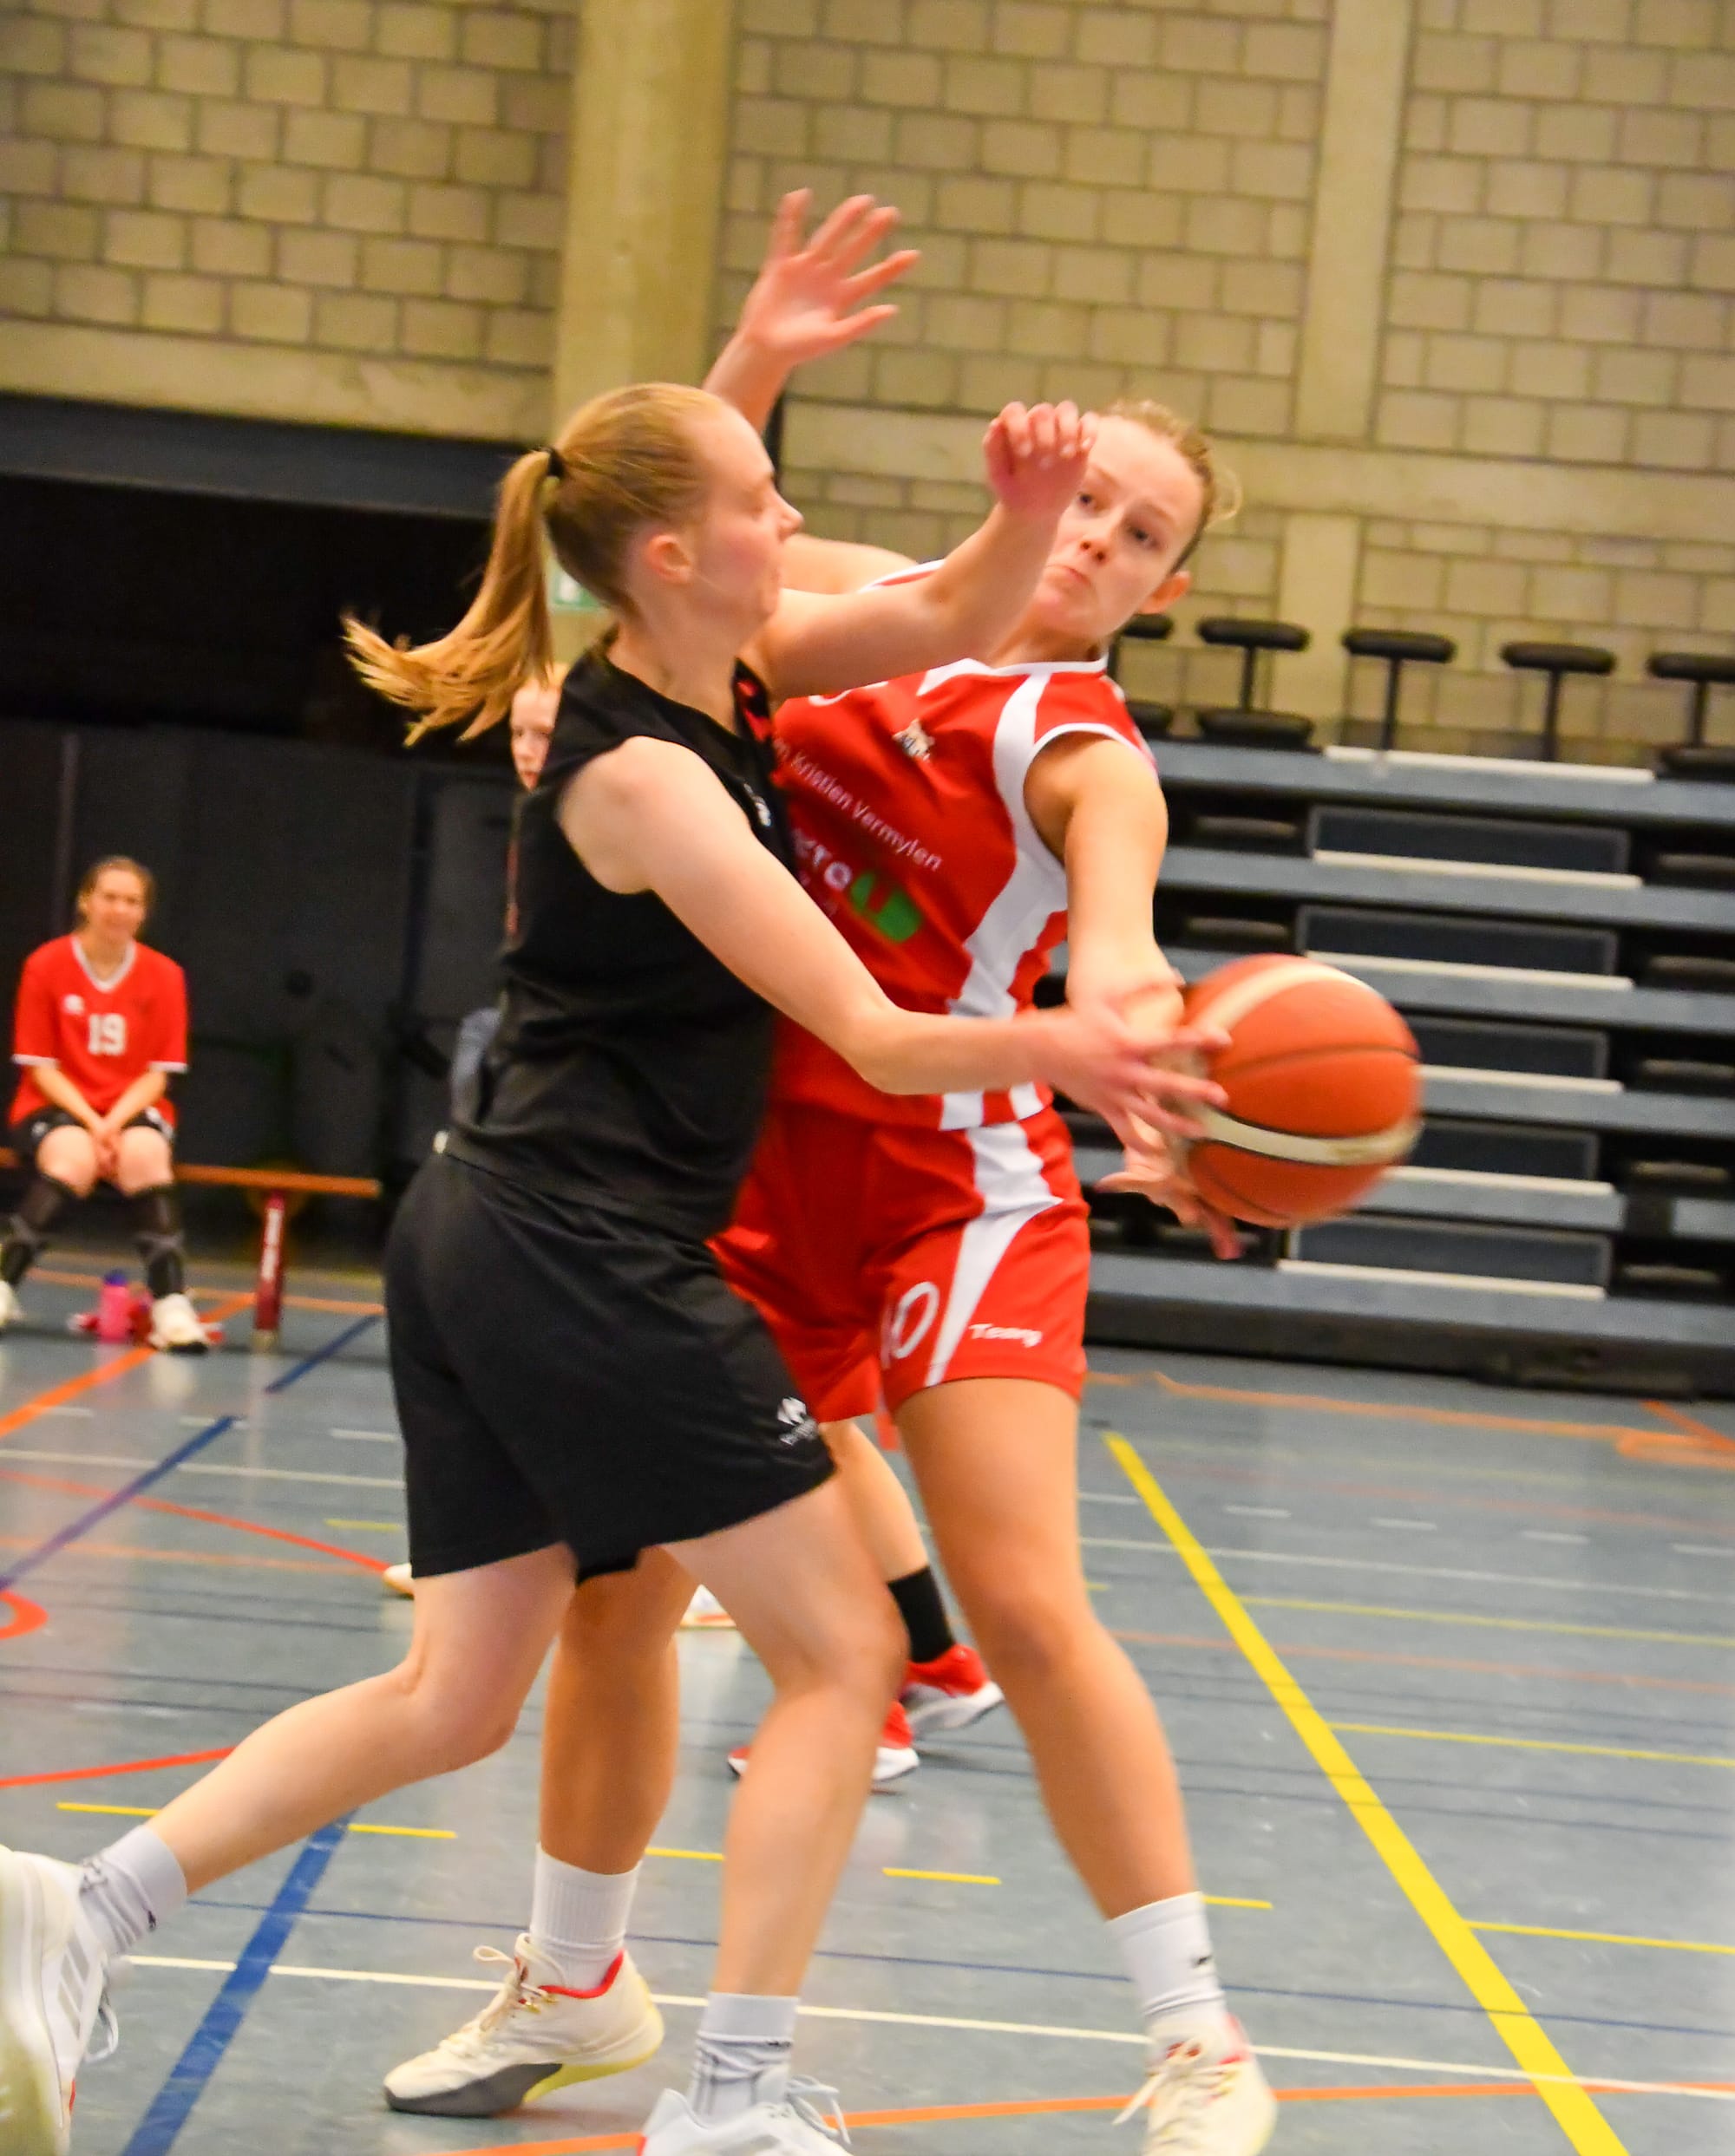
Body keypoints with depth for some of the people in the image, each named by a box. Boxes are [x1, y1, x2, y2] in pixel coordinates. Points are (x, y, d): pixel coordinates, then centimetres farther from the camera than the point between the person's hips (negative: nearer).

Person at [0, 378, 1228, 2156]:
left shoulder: (723, 672, 9)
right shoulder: (643, 777, -16)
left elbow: (949, 619, 14)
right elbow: (878, 1042, -18)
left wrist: (1029, 507, -5)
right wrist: (1047, 1050, -31)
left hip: (482, 1248, 10)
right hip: (589, 1260, -10)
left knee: (452, 1699, 13)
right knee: (840, 1652, -1)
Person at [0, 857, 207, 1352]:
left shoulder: (164, 976, -1)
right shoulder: (46, 965, -5)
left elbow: (157, 1073, -1)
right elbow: (40, 1066, -4)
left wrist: (115, 1123, -19)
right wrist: (89, 1122, -19)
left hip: (132, 1110, 1)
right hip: (55, 1107, -1)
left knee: (147, 1156, -34)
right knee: (72, 1159, -36)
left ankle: (170, 1304, -33)